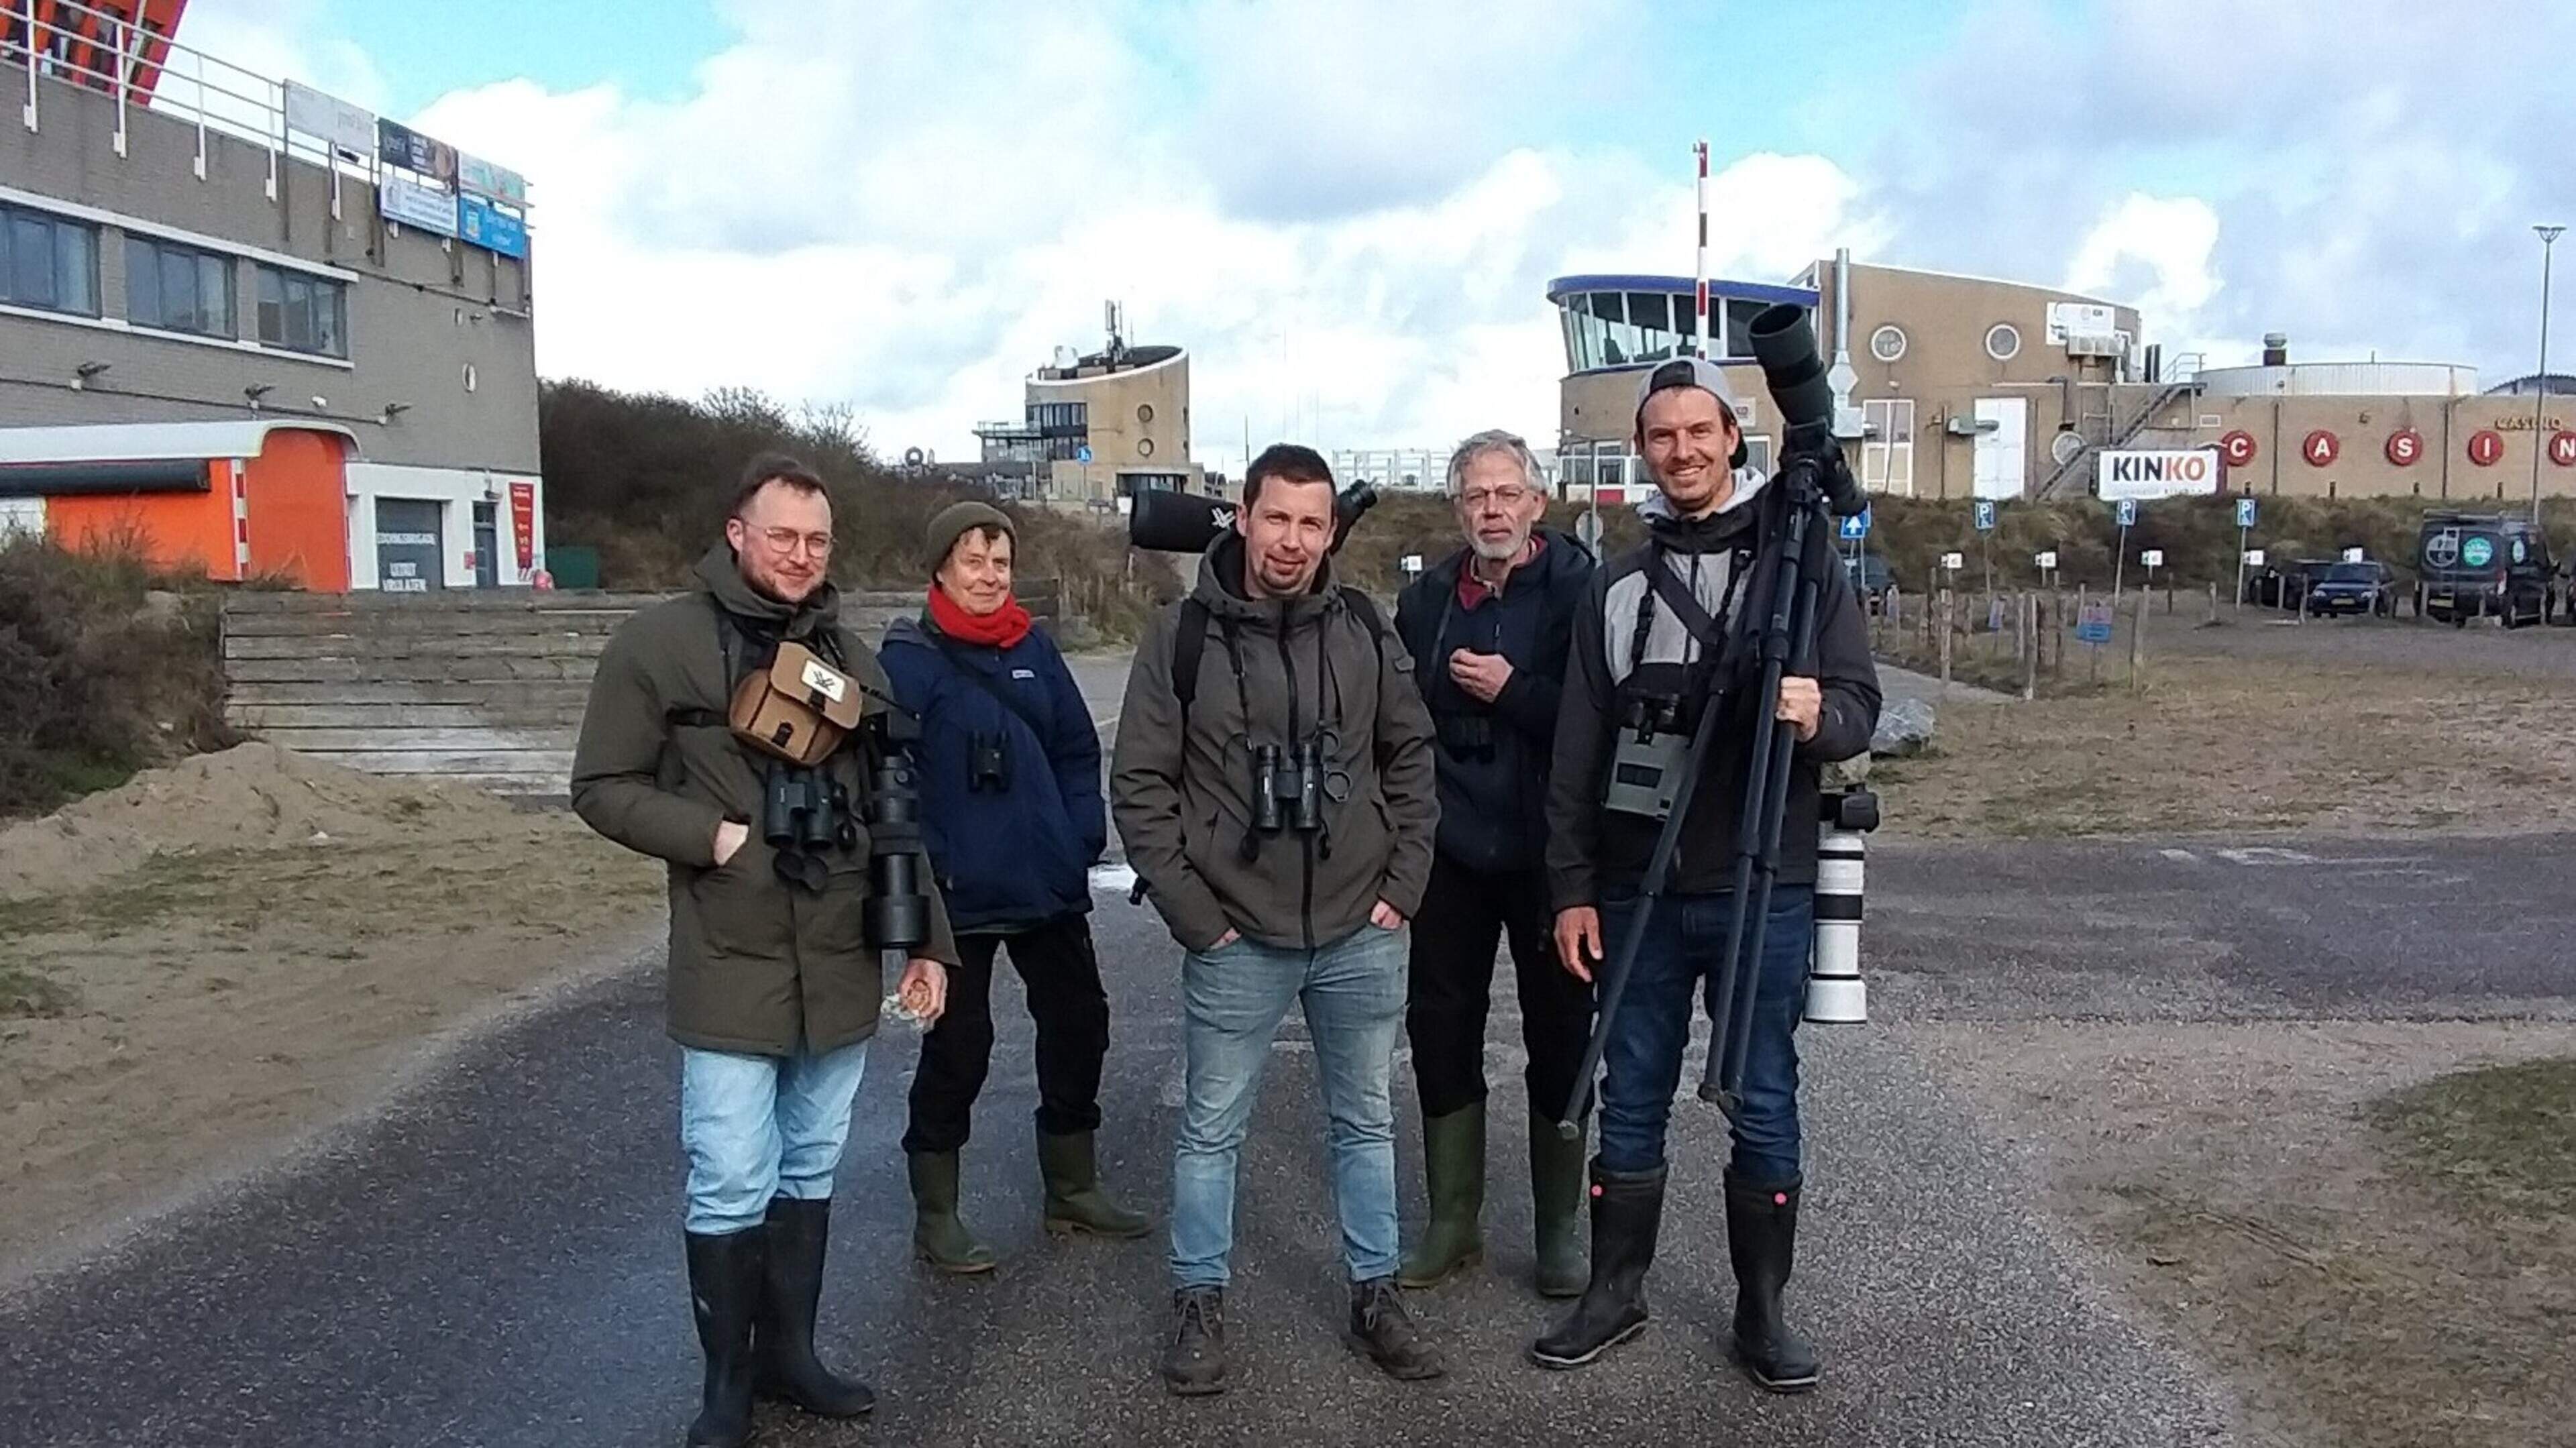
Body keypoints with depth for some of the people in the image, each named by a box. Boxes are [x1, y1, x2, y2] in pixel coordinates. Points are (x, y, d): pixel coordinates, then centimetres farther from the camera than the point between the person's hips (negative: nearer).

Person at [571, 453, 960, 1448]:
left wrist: (927, 939, 10)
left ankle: (787, 1351, 30)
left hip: (842, 967, 5)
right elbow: (602, 788, -3)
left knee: (809, 1172, 15)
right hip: (731, 969, -5)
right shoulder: (661, 643, -5)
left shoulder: (848, 655, 10)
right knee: (733, 1187, 0)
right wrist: (713, 836, -16)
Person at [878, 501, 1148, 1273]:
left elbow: (1078, 751, 13)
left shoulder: (1035, 648, 8)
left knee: (1079, 1022, 14)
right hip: (959, 898, -6)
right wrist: (925, 868, -18)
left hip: (1050, 888, 6)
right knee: (958, 1047, 2)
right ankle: (936, 1216, 19)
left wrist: (1083, 838, 3)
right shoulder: (908, 659, -9)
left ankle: (1073, 1189, 32)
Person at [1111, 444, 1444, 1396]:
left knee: (1365, 1121, 14)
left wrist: (1402, 886, 2)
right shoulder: (1184, 635, -7)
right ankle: (1199, 1302, 25)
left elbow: (1410, 758, 9)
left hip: (1361, 934, 3)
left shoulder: (1363, 629, 1)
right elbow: (1140, 783, -5)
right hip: (1237, 940, -2)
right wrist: (1193, 913, -9)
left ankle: (1375, 1295, 29)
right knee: (1211, 1128, 8)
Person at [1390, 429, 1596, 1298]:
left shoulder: (1580, 590, -9)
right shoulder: (1425, 600, 7)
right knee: (1440, 1031, 9)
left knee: (1559, 1035, 7)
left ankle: (1561, 1229, 21)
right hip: (1452, 852, 4)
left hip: (1547, 852, -4)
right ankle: (1453, 1224, 23)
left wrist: (1514, 690, -20)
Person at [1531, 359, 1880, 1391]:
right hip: (1637, 891, 2)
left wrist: (1817, 715, -25)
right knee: (1630, 1100, 10)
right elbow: (1577, 751, 7)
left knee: (1763, 1104, 6)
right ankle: (1615, 1293, 24)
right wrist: (1572, 886, 2)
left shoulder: (1803, 557, 2)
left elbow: (1861, 707, -1)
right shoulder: (1616, 585, 8)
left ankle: (1762, 1308, 20)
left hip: (1765, 890, -2)